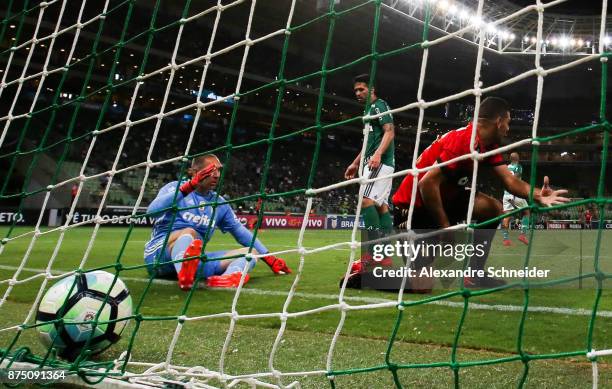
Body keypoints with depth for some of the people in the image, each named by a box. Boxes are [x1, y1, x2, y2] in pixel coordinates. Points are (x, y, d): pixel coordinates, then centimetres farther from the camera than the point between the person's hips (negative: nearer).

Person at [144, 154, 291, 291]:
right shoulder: (175, 188, 2)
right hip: (159, 254, -5)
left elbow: (241, 232, 20)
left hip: (194, 260, 5)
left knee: (250, 252, -9)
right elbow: (152, 210, -17)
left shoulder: (219, 203, 15)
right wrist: (188, 187, -25)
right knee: (189, 232, -34)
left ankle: (230, 277, -48)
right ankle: (184, 276, -68)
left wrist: (269, 258, 15)